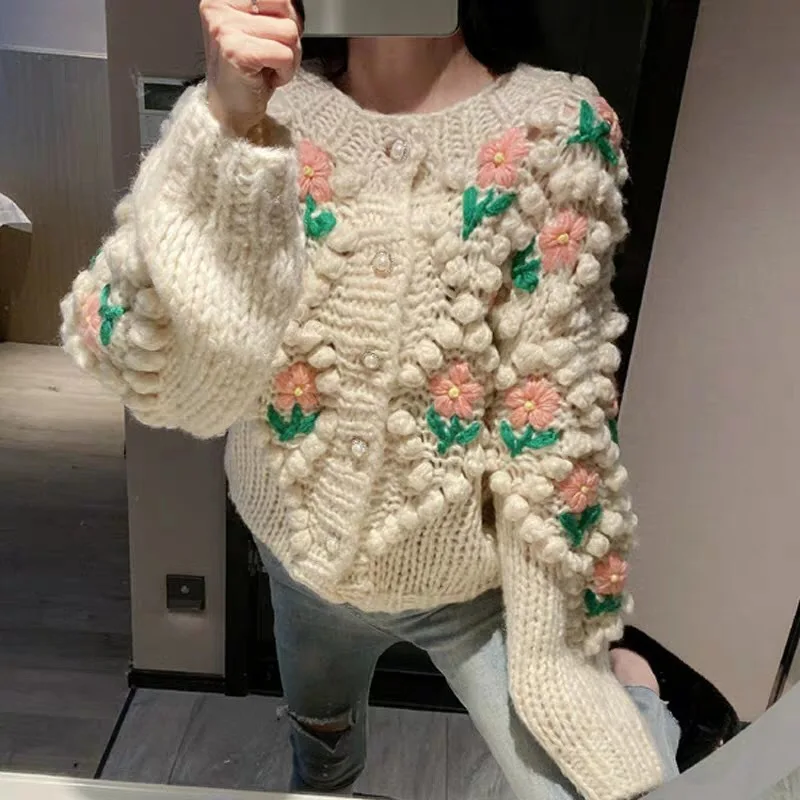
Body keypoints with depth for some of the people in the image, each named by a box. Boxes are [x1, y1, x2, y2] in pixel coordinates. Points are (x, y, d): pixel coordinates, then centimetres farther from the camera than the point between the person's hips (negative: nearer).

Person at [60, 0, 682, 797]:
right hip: (300, 552, 3)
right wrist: (227, 124, -39)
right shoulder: (264, 106, -12)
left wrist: (577, 654, -9)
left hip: (479, 583, -2)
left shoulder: (554, 130, -17)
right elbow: (152, 373, -26)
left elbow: (560, 423, -15)